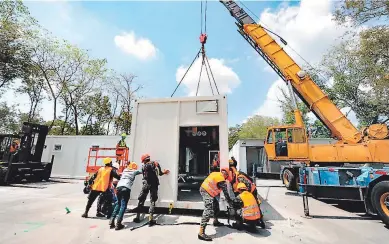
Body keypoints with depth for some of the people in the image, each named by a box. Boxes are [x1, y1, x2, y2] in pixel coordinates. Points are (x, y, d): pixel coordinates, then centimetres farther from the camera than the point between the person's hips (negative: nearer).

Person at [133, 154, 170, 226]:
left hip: (146, 184, -1)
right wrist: (164, 172, 30)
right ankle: (150, 219, 1)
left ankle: (137, 217, 22)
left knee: (141, 200, 15)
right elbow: (160, 173, 8)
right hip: (154, 185, 1)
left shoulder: (144, 166, -1)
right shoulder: (156, 164, 3)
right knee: (152, 201, 8)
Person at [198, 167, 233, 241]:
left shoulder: (215, 173, 13)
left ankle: (215, 221, 46)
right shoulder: (222, 181, -10)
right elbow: (226, 193, -1)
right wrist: (230, 202, 13)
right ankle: (201, 233, -22)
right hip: (207, 192, -10)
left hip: (203, 188, 10)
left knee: (216, 205, 25)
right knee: (209, 211, -16)